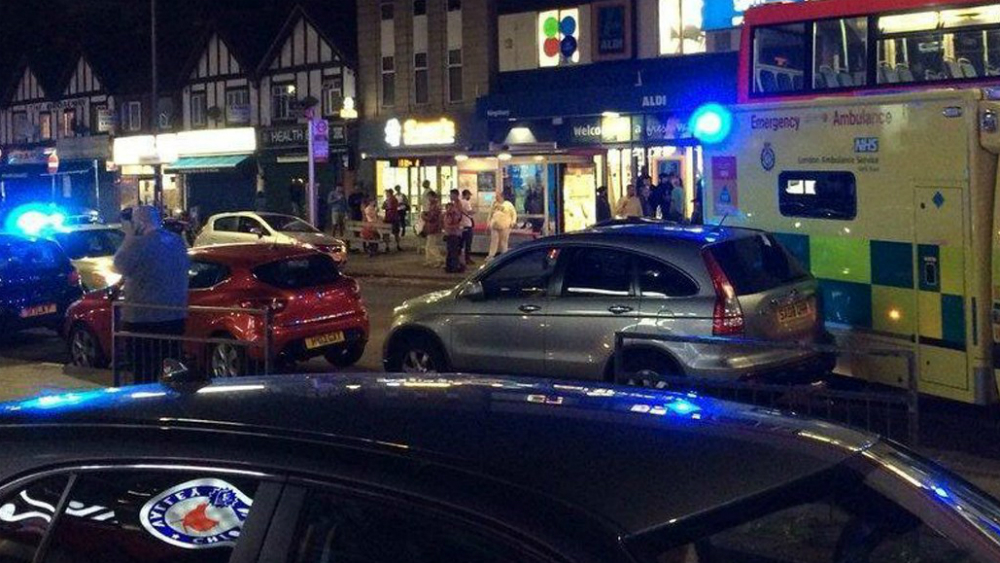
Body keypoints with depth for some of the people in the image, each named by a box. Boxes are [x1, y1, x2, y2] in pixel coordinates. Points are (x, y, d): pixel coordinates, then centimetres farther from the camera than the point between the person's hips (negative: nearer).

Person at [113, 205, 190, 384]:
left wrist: (128, 238, -1)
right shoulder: (177, 241, 7)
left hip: (143, 318, -7)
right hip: (175, 315, 7)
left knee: (145, 374, -1)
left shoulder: (138, 244, -16)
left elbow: (120, 266, -7)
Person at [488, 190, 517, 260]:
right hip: (495, 226, 3)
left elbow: (514, 213, 3)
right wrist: (489, 223, 15)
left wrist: (513, 221, -8)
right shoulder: (494, 204, 14)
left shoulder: (508, 204, 2)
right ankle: (491, 255, 1)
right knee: (494, 241, -1)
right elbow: (490, 214, 20)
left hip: (505, 226, -3)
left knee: (504, 241, -1)